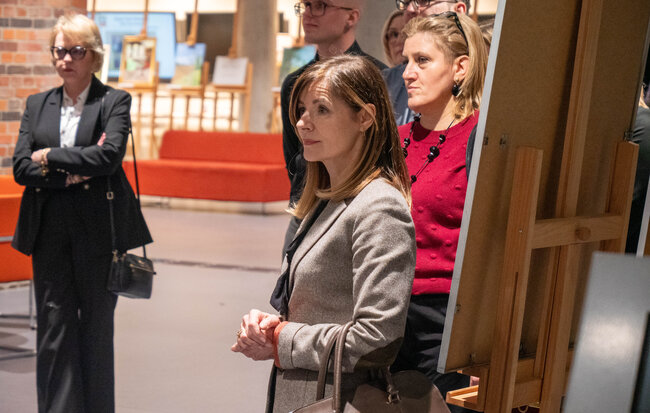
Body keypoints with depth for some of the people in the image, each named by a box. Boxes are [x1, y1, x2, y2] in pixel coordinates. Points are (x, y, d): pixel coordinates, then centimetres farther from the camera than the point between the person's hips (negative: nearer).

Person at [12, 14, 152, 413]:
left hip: (99, 231, -3)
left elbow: (110, 155, -15)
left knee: (97, 327, 5)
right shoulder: (37, 104, 12)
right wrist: (72, 173, -11)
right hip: (50, 231, 3)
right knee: (54, 328, 4)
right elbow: (21, 167, 2)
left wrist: (51, 158, -9)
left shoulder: (115, 102, 1)